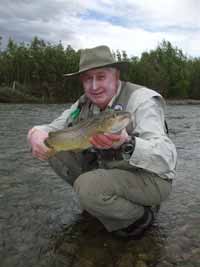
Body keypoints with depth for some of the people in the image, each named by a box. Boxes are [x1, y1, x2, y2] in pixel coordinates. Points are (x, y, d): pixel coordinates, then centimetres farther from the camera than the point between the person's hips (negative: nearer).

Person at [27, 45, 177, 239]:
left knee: (89, 186, -31)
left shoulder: (141, 99, -21)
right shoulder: (85, 103, -1)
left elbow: (166, 158, -32)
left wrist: (127, 143, -52)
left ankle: (142, 216, -3)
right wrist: (36, 133, -24)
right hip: (108, 171, 6)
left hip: (150, 179, -6)